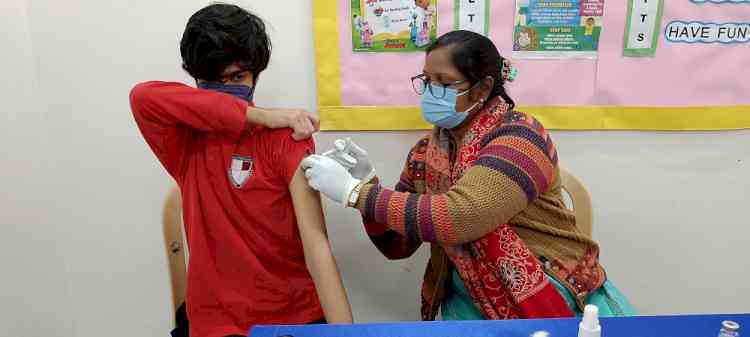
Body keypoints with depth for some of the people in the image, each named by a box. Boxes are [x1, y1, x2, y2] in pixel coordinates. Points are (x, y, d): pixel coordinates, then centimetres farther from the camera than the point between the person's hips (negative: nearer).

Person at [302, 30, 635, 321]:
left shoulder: (519, 135, -16)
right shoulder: (423, 153, 1)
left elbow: (457, 217, -29)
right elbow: (396, 246, 4)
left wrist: (354, 191, -24)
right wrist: (366, 183, -12)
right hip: (471, 301, 4)